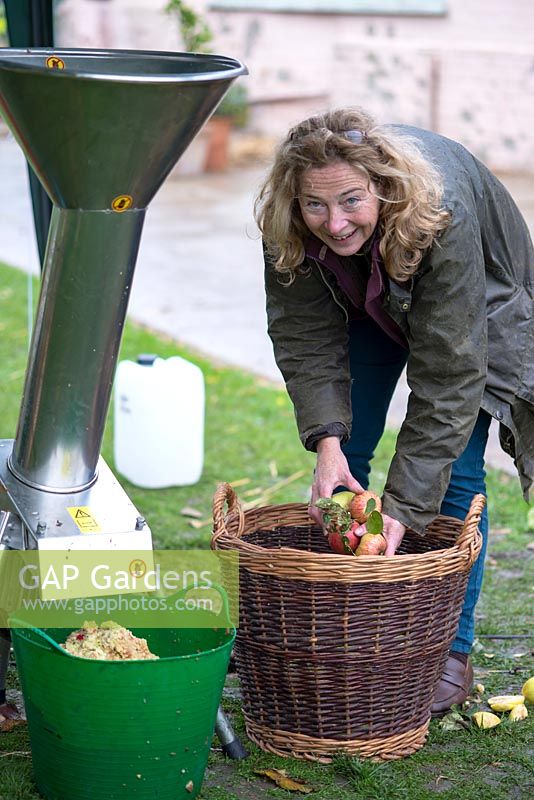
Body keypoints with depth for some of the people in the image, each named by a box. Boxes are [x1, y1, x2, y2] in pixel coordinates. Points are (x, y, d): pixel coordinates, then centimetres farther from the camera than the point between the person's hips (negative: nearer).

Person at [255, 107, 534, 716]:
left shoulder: (442, 216, -43)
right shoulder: (287, 229, -32)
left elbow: (447, 376, -41)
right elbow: (307, 342, -23)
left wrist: (403, 508, -43)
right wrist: (326, 443, -38)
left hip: (477, 305, -4)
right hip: (368, 302, 4)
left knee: (454, 468, -11)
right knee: (346, 450, -1)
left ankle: (452, 653, 0)